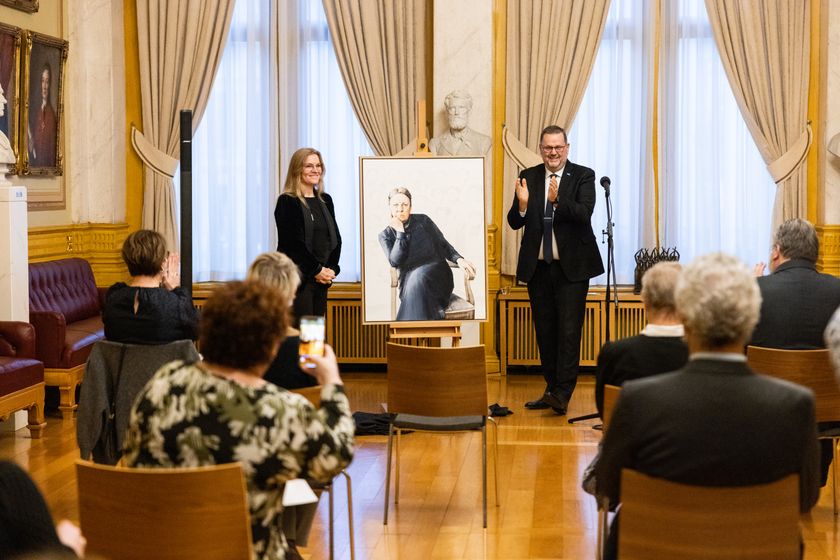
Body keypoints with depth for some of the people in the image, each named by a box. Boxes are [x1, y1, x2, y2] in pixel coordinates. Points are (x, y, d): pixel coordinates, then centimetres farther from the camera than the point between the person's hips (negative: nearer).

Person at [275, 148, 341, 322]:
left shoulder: (325, 200, 14)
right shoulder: (287, 202, -5)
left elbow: (336, 238, 12)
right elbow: (292, 242, -11)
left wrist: (331, 269, -2)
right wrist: (317, 270, -11)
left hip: (322, 279, 6)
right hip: (297, 278, -6)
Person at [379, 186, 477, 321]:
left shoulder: (423, 221, 9)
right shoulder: (385, 235, 9)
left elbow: (443, 244, 11)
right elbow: (395, 262, -7)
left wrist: (459, 259, -9)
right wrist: (400, 233, -9)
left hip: (436, 274, 0)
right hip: (409, 281, 0)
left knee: (418, 275, -36)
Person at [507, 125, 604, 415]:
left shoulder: (583, 176, -3)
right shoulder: (528, 177, 6)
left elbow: (585, 213, -18)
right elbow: (514, 223, 1)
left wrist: (558, 200, -35)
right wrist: (522, 205, -20)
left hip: (572, 267, -4)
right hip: (538, 266, 4)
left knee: (569, 331, -8)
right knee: (545, 332, 11)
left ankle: (562, 394, -7)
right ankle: (551, 389, 21)